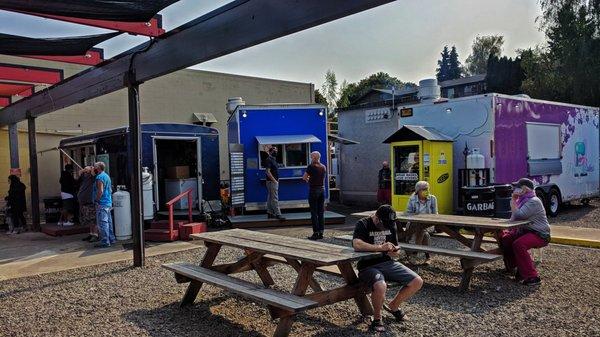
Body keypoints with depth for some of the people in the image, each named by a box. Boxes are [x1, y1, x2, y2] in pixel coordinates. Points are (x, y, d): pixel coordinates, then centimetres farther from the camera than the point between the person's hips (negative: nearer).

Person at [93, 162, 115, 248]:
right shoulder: (107, 176, 18)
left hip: (102, 204, -10)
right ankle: (111, 239, 20)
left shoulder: (100, 177, -13)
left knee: (102, 223, -7)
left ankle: (105, 242, -6)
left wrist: (96, 200, -15)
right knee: (108, 222, 14)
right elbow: (110, 190, 22)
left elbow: (100, 191, -22)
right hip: (108, 203, 10)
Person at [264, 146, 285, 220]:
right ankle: (277, 214, -11)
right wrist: (274, 180, -20)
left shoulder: (273, 159, 17)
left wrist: (277, 179, 14)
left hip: (275, 181, 10)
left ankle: (270, 213, 17)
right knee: (275, 198, -10)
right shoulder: (269, 160, -12)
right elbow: (268, 172, -19)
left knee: (270, 198, 12)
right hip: (272, 182, -10)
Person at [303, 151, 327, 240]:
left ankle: (316, 233, 0)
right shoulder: (324, 167, 8)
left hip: (313, 190, -6)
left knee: (314, 213, -1)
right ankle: (321, 232, 12)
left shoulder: (311, 166, -11)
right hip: (322, 189, 6)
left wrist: (308, 179, 13)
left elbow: (304, 177, -8)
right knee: (321, 212, 9)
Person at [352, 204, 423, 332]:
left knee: (417, 281, -6)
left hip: (388, 263, 7)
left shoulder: (391, 225, 10)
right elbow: (356, 245, -27)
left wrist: (395, 252, -5)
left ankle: (393, 306, 19)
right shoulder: (363, 224, -9)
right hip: (369, 266, -6)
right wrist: (381, 247, -29)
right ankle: (377, 318, -5)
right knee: (380, 286, -37)